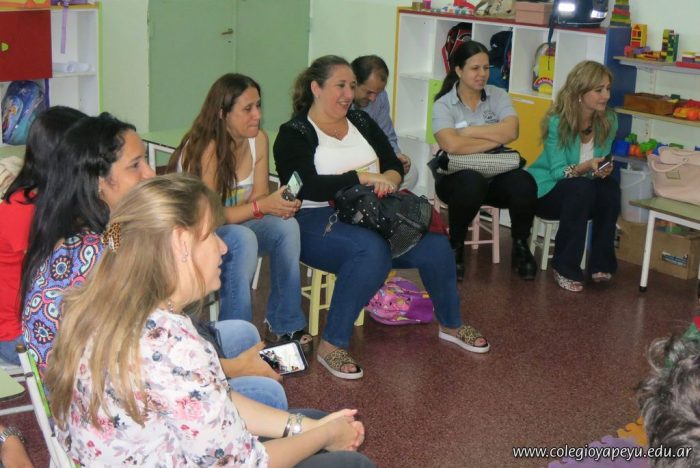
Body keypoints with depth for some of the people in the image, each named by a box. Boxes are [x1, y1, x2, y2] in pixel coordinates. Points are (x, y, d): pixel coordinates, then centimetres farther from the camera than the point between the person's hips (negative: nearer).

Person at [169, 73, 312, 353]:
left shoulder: (258, 140, -4)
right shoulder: (207, 148, -25)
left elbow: (258, 197, -1)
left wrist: (280, 205, -25)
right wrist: (262, 207, -33)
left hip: (231, 225, 7)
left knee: (287, 226, -17)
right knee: (243, 239, -34)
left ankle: (283, 325, -8)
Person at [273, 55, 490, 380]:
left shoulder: (361, 122, 16)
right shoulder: (294, 134, -3)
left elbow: (394, 164, 12)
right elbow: (309, 186, -17)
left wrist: (388, 179, -12)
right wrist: (364, 176, -19)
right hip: (317, 221, -6)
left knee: (434, 244, -14)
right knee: (372, 252, -37)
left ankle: (451, 325, 12)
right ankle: (332, 345, -27)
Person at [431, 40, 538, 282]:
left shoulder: (498, 96, 5)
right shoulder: (443, 105, -5)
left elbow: (510, 131, -13)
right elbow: (452, 145, -24)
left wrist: (470, 131, -12)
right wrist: (496, 138, -14)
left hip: (496, 175, 3)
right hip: (458, 176, -3)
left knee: (524, 183, -29)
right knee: (472, 183, -39)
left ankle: (520, 246, -2)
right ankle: (455, 247, -12)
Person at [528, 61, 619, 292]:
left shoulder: (609, 120, -7)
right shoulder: (557, 121, -21)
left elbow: (600, 166, -4)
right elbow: (557, 172, -21)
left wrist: (602, 169, -28)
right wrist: (585, 168, -39)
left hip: (583, 194, 4)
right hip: (547, 190, -4)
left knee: (610, 187, -27)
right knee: (581, 188, -35)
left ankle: (601, 263, -17)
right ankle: (565, 267, -24)